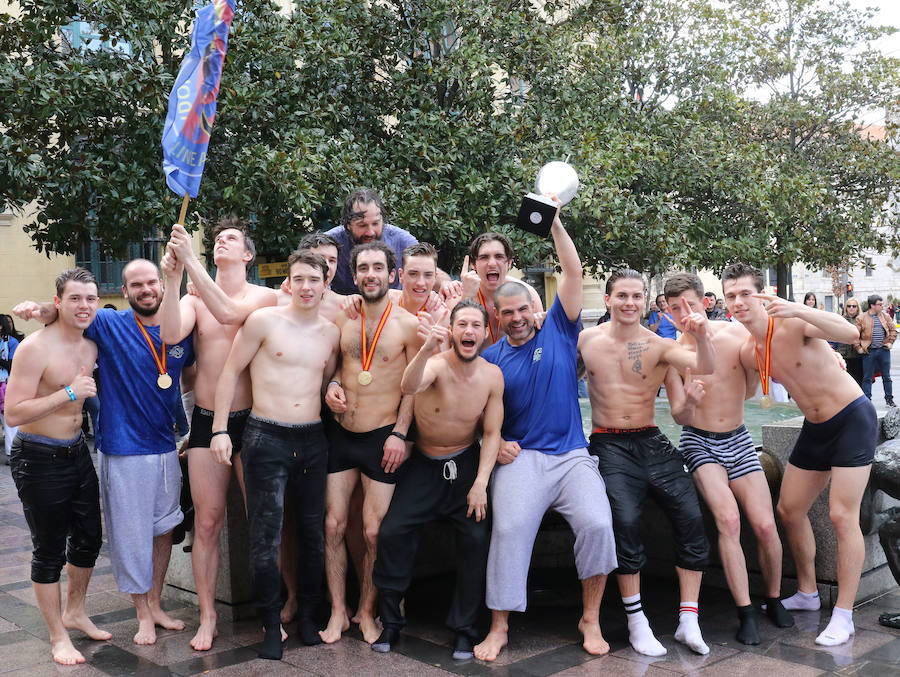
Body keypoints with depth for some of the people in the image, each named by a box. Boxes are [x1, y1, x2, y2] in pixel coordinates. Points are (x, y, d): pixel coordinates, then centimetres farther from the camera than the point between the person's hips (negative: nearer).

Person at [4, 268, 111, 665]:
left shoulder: (91, 347, 4)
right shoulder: (35, 348, -20)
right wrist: (69, 394, -28)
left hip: (77, 451, 8)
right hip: (40, 460, -7)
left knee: (88, 538, 16)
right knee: (50, 550, 3)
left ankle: (75, 613, 38)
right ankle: (58, 636, 18)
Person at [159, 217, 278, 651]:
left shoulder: (264, 297, 0)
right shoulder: (194, 299, 8)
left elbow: (228, 312, -21)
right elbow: (170, 334, -12)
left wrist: (189, 260, -24)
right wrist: (173, 278, -20)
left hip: (250, 420, -2)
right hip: (206, 420, 2)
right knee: (207, 521, 6)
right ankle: (207, 616, 18)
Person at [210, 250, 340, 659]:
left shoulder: (331, 333, 8)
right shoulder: (264, 321, -5)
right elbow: (231, 372, -2)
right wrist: (220, 429, -6)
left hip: (312, 441, 4)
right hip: (266, 440, -4)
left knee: (313, 532, 11)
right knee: (265, 536, -3)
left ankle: (307, 615, 28)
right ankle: (272, 624, 13)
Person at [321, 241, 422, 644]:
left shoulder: (407, 324, -4)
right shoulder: (341, 319, 5)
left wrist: (399, 433, -8)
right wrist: (331, 386, -4)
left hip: (381, 438, -3)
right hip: (340, 433, 3)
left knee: (374, 532, 1)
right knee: (334, 525, 4)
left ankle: (366, 612, 19)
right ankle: (338, 612, 18)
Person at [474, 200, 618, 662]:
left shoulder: (557, 331, 9)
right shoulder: (491, 357, 10)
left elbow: (573, 273, 4)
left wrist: (555, 225, -1)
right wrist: (496, 443, -4)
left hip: (572, 455, 0)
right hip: (520, 456, 0)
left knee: (597, 524, -21)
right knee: (510, 528, -22)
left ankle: (591, 619, 0)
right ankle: (499, 627, -7)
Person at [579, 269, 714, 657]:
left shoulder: (659, 346, -1)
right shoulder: (586, 341, 4)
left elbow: (705, 367, -16)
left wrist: (702, 337, -36)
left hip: (651, 442, 2)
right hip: (609, 445, -1)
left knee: (691, 518, -11)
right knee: (625, 520, -21)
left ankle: (688, 621, 2)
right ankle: (636, 623, -6)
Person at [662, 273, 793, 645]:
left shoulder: (735, 333, -7)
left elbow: (750, 390, 4)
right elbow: (681, 418, -10)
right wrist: (688, 402, -33)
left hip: (738, 439, 2)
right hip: (700, 443, -2)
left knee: (765, 525, -5)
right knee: (728, 519, -22)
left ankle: (774, 600, 21)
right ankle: (746, 614, -12)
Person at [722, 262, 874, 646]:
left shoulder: (793, 324, -22)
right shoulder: (748, 353, -1)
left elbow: (851, 334, -36)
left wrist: (798, 310, -49)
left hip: (852, 418, -8)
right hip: (815, 428, 8)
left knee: (842, 516, -10)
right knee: (789, 511, 12)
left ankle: (843, 616, 0)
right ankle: (807, 594, 32)